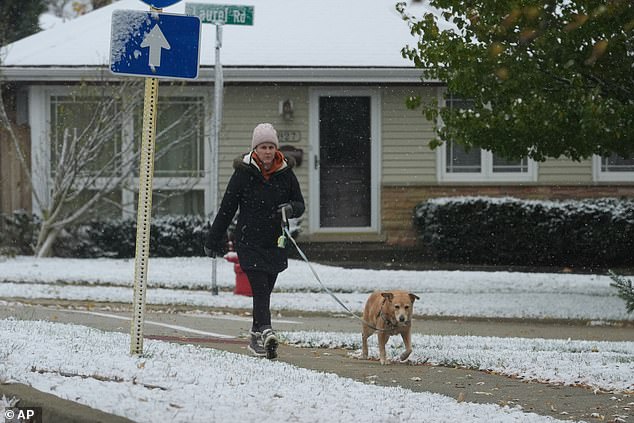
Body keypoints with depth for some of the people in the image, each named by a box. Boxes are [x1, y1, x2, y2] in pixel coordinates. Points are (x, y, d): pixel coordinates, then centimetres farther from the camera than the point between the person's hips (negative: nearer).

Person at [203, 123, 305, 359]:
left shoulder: (285, 174, 4)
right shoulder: (244, 174, -5)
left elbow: (300, 204, 11)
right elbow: (226, 209, 0)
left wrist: (291, 208, -14)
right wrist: (213, 240, 4)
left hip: (275, 242, 3)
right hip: (249, 241, -3)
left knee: (264, 291, 8)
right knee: (260, 288, -16)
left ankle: (256, 339, 19)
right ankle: (265, 332, -29)